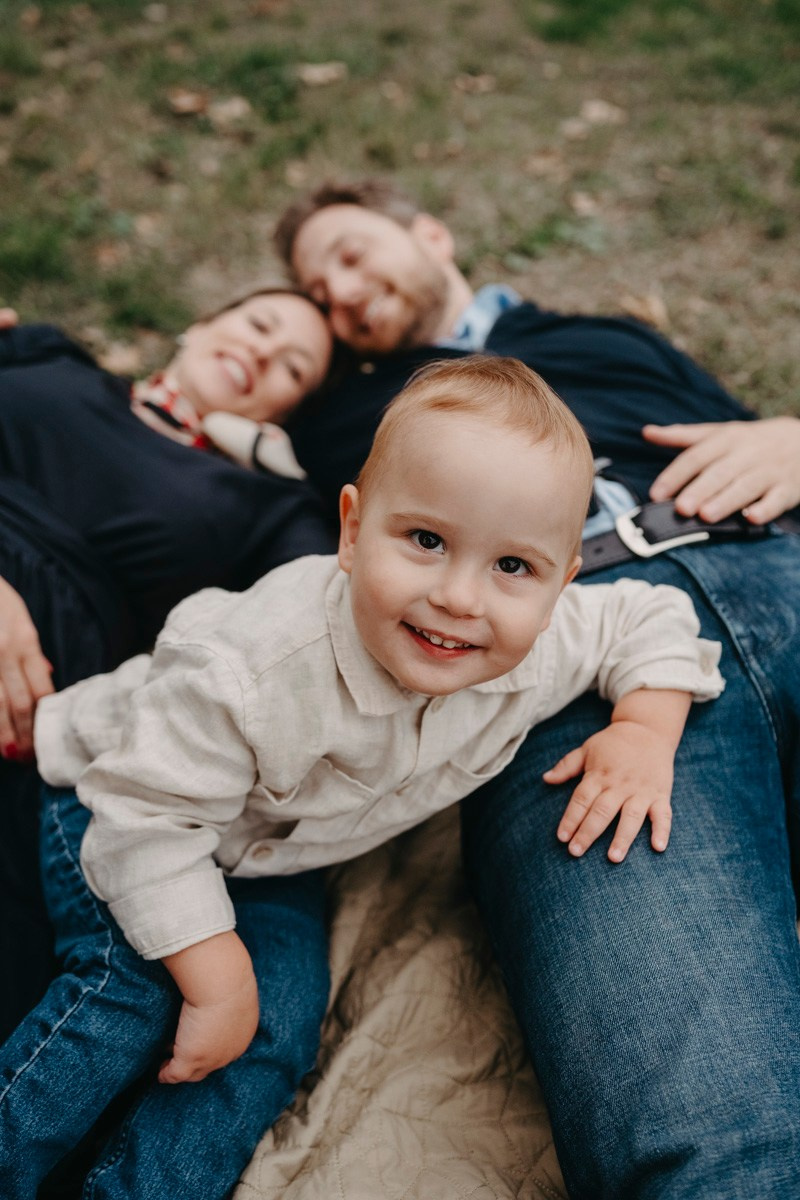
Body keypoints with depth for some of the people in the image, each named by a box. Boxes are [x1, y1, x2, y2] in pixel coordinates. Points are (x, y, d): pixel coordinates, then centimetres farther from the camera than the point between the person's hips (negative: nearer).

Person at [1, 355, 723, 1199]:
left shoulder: (542, 651, -27)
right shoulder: (252, 671, -43)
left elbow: (654, 617, -8)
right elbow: (150, 820, -32)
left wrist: (646, 733, -24)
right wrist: (217, 977, -30)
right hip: (135, 791, -4)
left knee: (271, 1035, -5)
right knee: (133, 989, -23)